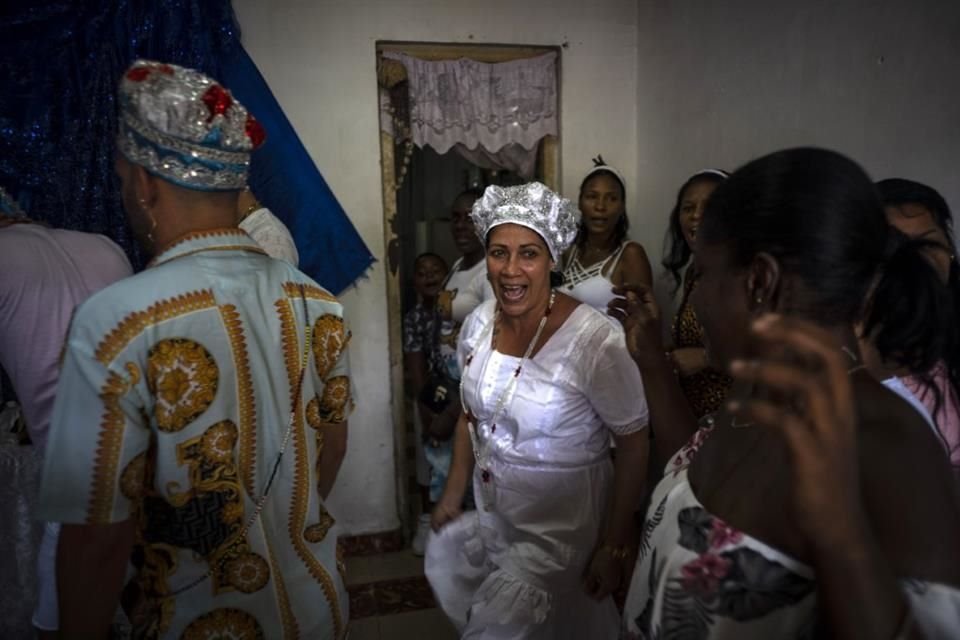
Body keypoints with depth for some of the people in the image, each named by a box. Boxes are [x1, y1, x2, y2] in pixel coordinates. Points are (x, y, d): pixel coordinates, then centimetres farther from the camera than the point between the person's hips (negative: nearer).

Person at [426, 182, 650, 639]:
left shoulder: (593, 339, -25)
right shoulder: (478, 323, -6)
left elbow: (633, 445, -16)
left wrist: (614, 548, -12)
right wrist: (453, 493, 12)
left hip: (561, 526, -5)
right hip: (490, 511, 6)